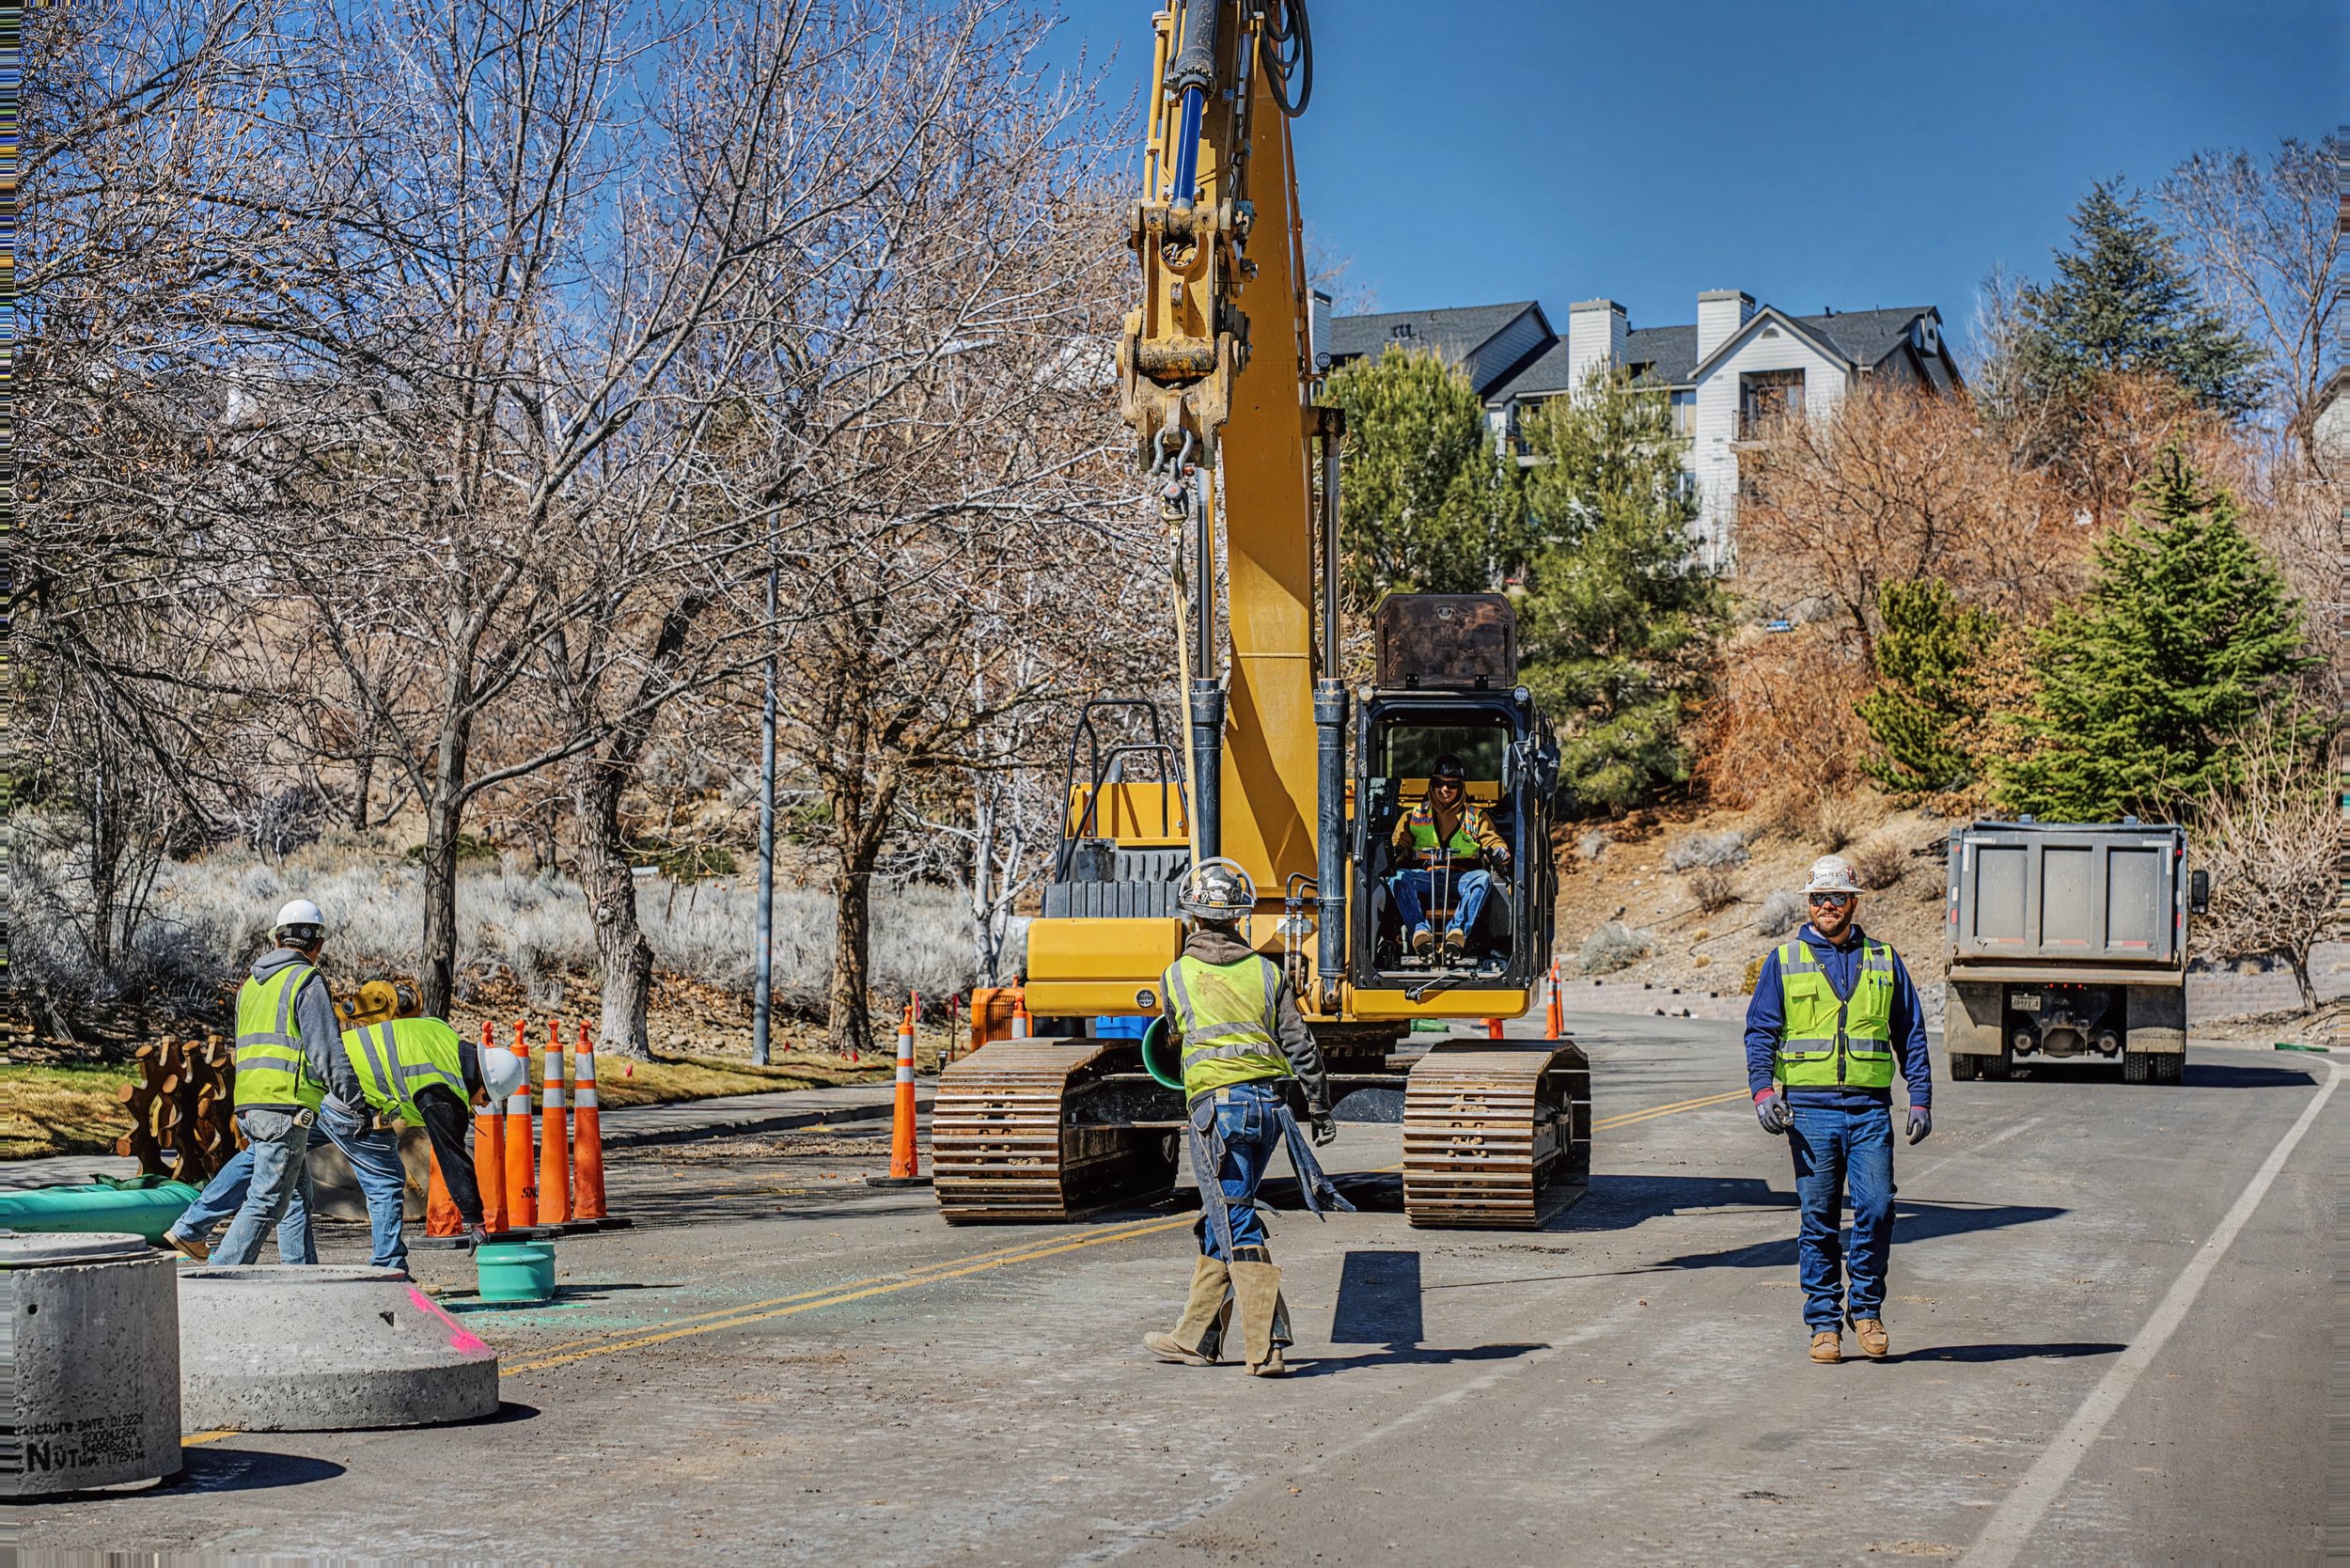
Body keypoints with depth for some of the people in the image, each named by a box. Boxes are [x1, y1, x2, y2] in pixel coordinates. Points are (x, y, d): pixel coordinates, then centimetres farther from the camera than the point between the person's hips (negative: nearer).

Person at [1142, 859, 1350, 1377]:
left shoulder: (1176, 977, 3)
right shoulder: (1267, 972, 8)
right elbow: (1300, 1046, 6)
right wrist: (1320, 1108, 13)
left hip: (1216, 1103, -4)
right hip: (1270, 1102, 4)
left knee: (1237, 1226, -6)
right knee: (1219, 1222, 15)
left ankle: (1265, 1347, -16)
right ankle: (1195, 1337, 24)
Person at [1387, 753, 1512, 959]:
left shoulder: (1476, 816, 21)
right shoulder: (1415, 815, 23)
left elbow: (1492, 841, 11)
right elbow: (1399, 845, 17)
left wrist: (1499, 852, -14)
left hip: (1460, 879, 0)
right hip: (1424, 877, 0)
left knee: (1483, 878, -35)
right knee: (1397, 878, -32)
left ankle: (1457, 932, -50)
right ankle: (1419, 932, -49)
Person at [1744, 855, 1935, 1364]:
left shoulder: (1883, 961, 13)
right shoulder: (1783, 961, 9)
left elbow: (1911, 1036, 16)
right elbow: (1760, 1032, 6)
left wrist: (1920, 1098, 8)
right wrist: (1763, 1091, -8)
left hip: (1870, 1110, 1)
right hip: (1809, 1110, -1)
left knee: (1876, 1208, -9)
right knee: (1818, 1220, 1)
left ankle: (1865, 1307, 10)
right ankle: (1824, 1322, 8)